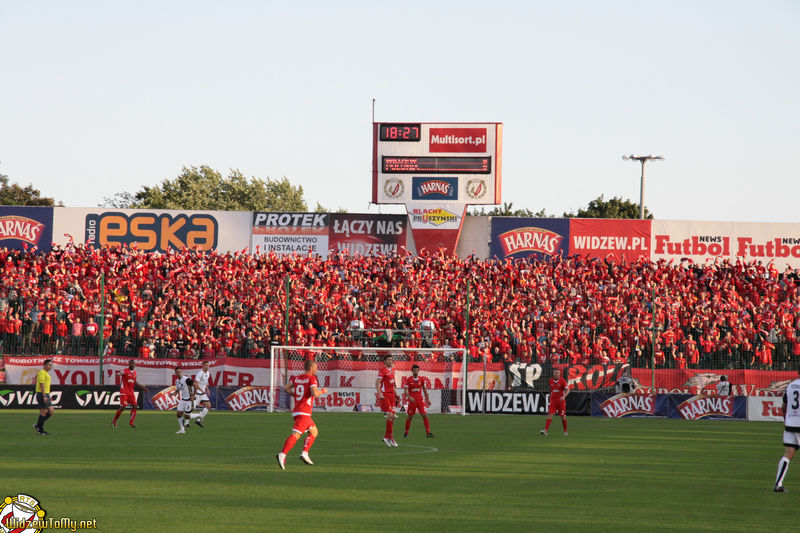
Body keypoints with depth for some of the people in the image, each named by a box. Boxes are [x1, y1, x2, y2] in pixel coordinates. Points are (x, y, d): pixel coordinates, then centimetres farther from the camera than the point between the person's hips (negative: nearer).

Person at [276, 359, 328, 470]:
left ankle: (305, 453, 9)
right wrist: (322, 391, -1)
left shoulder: (296, 378, 13)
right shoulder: (312, 379, -7)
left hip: (296, 411, 8)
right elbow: (314, 393, -20)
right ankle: (282, 455, -31)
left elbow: (286, 388, 7)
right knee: (295, 435, -17)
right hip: (304, 412, -8)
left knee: (314, 432, 21)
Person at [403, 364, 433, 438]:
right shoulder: (409, 380, -4)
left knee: (424, 415, -9)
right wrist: (409, 397, -26)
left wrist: (428, 399, 17)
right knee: (409, 416, 4)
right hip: (412, 401, -2)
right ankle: (406, 432, 20)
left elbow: (424, 389, 18)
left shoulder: (421, 379, 5)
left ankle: (428, 432, -10)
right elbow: (406, 390, -8)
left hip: (420, 400, 2)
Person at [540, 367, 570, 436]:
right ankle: (545, 430, -18)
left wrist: (564, 396, -27)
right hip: (553, 400, 3)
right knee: (550, 414, -10)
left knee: (563, 416, 4)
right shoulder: (551, 380, 5)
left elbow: (567, 390, -10)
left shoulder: (562, 380, -7)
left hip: (561, 400, -3)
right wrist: (550, 396, 22)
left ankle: (565, 431, 20)